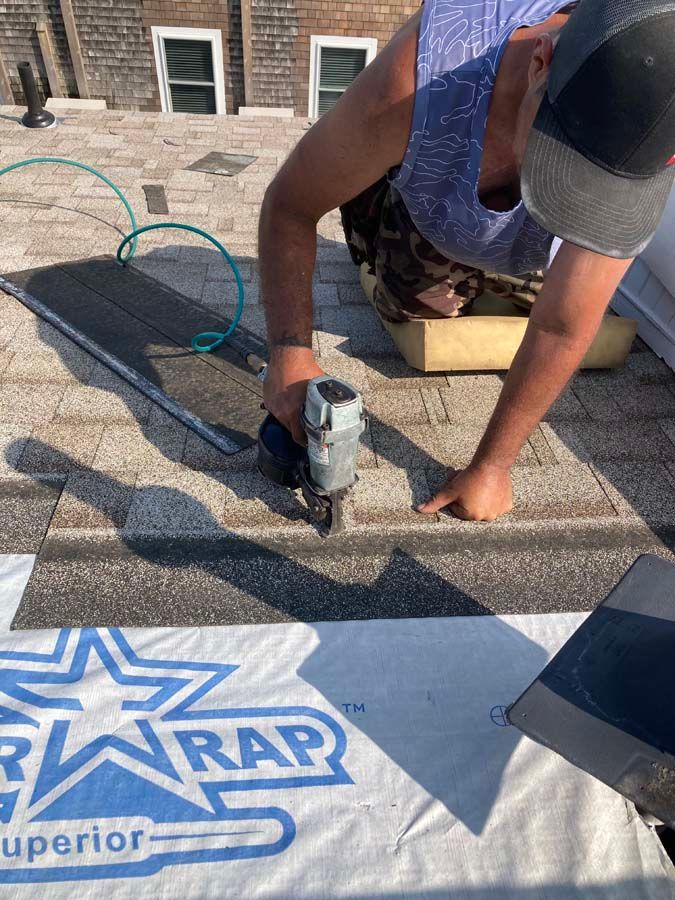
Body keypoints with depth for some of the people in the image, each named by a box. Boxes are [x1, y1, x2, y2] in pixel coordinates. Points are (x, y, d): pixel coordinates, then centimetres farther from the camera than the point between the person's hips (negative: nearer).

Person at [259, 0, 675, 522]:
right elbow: (289, 207, -33)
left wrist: (491, 467, -29)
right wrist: (290, 353, -44)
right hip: (425, 214, -1)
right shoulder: (417, 77, -43)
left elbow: (562, 328, -35)